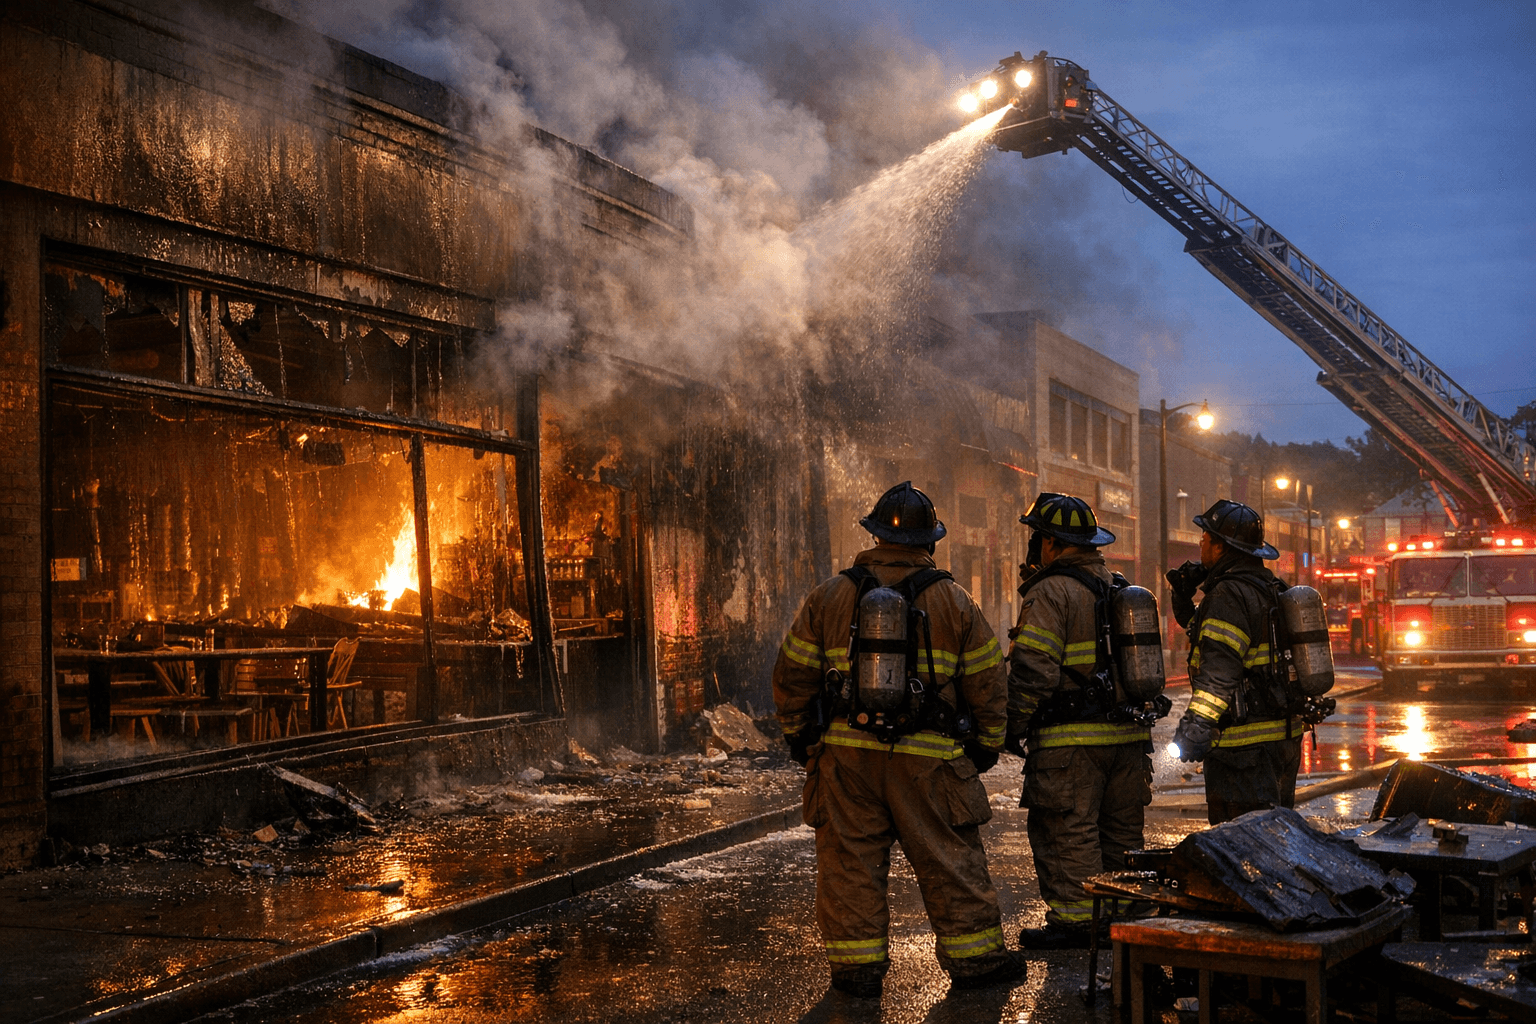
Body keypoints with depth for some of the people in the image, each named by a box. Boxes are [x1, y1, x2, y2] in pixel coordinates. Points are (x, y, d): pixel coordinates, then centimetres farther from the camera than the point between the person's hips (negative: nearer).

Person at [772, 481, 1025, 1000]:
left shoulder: (829, 596, 3)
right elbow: (987, 682, 4)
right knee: (950, 860, 8)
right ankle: (973, 956, 16)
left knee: (851, 861, 7)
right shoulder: (954, 601, 2)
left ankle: (857, 963, 9)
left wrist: (799, 736, 18)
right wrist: (987, 746, 16)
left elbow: (793, 674, 6)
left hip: (846, 753, 1)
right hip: (929, 760, -1)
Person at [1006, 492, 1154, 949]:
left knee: (1067, 831, -3)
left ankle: (1074, 920, -2)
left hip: (1070, 739, -8)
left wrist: (1015, 727, -8)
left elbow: (1033, 670, -18)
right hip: (1128, 734, 8)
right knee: (1121, 830, 14)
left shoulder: (1051, 593, -11)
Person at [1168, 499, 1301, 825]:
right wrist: (1185, 601, 19)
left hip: (1246, 744, -10)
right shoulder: (1270, 588, 16)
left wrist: (1197, 724, -32)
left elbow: (1219, 666, -26)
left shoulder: (1230, 594, -15)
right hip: (1286, 736, 10)